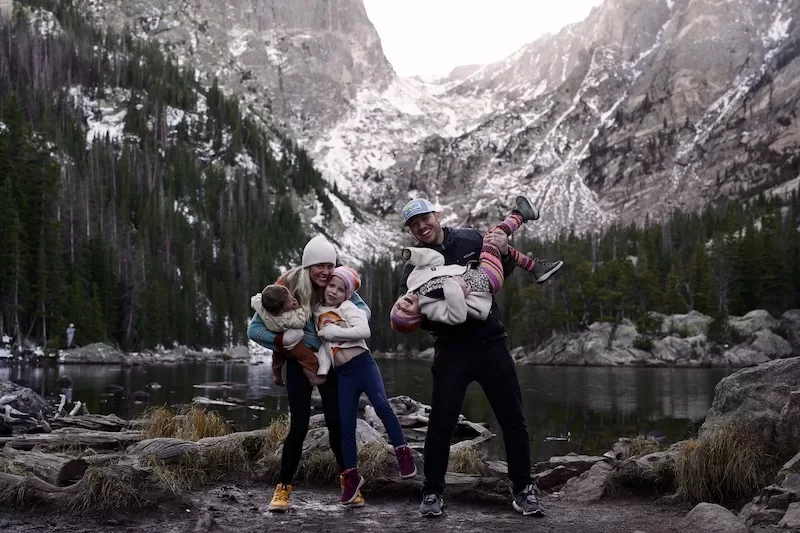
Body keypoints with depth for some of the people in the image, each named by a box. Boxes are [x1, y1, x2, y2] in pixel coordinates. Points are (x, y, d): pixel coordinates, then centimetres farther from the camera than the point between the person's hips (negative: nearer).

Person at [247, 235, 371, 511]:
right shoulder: (288, 287, -23)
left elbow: (363, 309, -4)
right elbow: (254, 329, -20)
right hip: (299, 362, -2)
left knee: (336, 422, -2)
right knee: (299, 426, -9)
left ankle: (347, 480, 18)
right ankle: (284, 488, 6)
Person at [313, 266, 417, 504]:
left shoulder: (348, 307, -2)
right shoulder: (317, 312, 15)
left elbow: (364, 331, -17)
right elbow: (321, 342, 23)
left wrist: (332, 331, -15)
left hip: (363, 364, -4)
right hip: (343, 374, 4)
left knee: (381, 406, -24)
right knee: (346, 427, 3)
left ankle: (403, 455, -14)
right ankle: (352, 476, 15)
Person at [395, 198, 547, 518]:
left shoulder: (470, 238, 2)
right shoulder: (415, 263, -2)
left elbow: (502, 273, 15)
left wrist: (504, 250, -7)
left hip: (491, 342, 2)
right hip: (451, 349, -2)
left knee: (513, 418, 5)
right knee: (441, 422, -4)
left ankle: (522, 489, 19)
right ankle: (432, 492, 13)